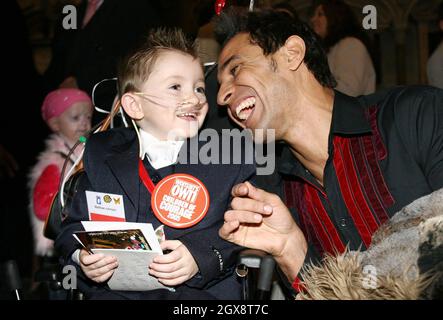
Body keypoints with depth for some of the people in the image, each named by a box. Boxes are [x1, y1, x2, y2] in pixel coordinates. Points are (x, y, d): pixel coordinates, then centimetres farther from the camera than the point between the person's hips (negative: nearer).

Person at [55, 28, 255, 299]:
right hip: (116, 289, 2)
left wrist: (202, 257, -14)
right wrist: (82, 256, -2)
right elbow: (77, 224, 19)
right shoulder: (103, 154, 16)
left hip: (203, 290, -1)